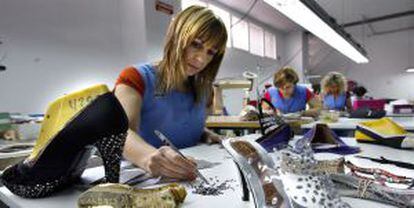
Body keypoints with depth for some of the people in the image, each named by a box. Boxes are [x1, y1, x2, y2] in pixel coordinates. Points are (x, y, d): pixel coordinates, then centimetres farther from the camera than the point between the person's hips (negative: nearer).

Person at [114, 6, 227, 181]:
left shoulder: (201, 89, 8)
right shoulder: (136, 78, -9)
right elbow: (121, 132, -24)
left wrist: (206, 135, 1)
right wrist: (149, 157, -43)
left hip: (191, 181, 4)